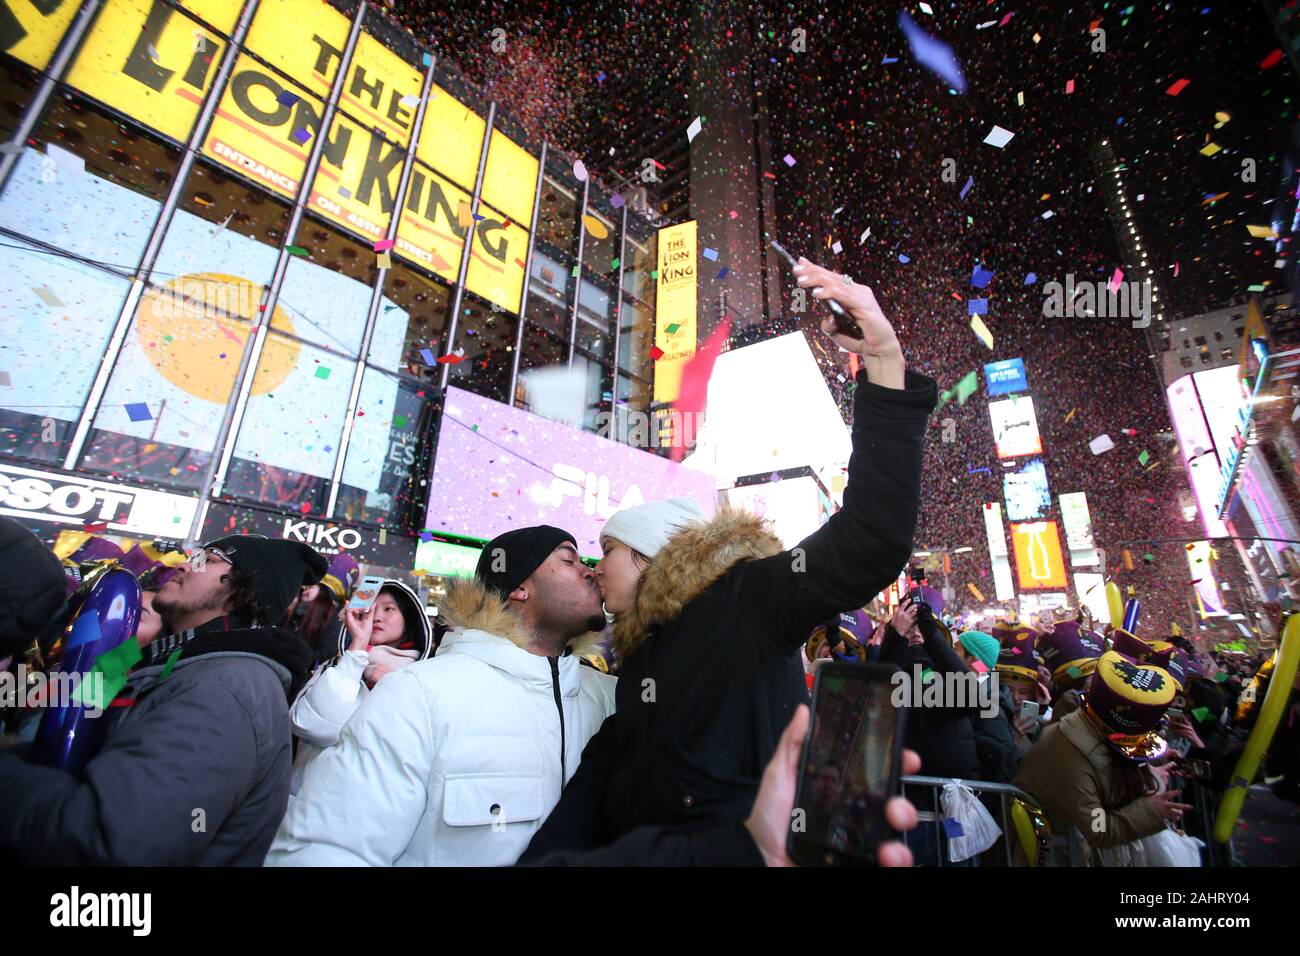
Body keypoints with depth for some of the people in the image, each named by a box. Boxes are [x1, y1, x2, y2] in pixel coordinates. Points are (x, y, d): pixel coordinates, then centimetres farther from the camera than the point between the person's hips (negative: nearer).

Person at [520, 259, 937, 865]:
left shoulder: (744, 598, -12)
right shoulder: (638, 650, 14)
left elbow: (869, 540, -25)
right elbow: (603, 768, 16)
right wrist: (548, 852, 2)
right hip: (636, 849, 6)